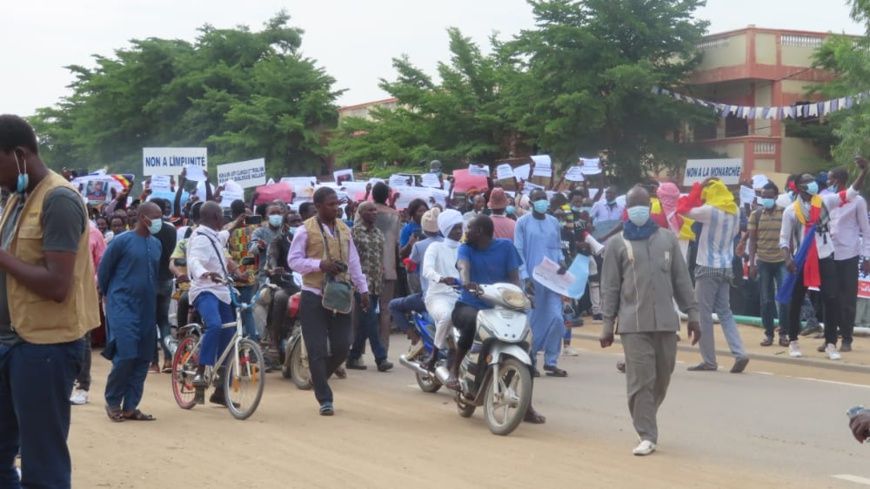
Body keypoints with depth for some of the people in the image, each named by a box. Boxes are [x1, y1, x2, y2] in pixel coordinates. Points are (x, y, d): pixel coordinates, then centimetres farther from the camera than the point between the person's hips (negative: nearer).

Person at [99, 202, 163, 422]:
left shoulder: (157, 244, 9)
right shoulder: (122, 241, -8)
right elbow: (104, 270, 2)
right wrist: (111, 295, 11)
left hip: (147, 308, 6)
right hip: (123, 306, -6)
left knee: (143, 359, 4)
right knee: (126, 356, -13)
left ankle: (130, 407, 12)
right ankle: (112, 402, 6)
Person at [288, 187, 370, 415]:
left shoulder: (344, 230, 9)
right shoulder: (305, 230, -6)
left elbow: (353, 261, 14)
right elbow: (293, 260, -7)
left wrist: (363, 289, 10)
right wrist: (320, 264, -19)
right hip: (314, 296, -4)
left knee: (342, 347, 3)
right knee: (318, 350, -3)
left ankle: (318, 377, 30)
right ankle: (325, 399, 4)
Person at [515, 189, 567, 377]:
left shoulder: (554, 222, 12)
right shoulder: (523, 222, 0)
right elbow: (518, 252, -4)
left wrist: (561, 261, -3)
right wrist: (525, 277, -12)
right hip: (533, 280, -3)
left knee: (557, 319, -5)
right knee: (532, 321, 2)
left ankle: (551, 362, 2)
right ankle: (530, 360, 16)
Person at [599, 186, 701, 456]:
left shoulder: (668, 239, 10)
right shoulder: (617, 245, 4)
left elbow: (682, 280, 12)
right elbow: (610, 287, 4)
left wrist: (692, 314, 7)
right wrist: (608, 325, 1)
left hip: (666, 321, 3)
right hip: (634, 324, -3)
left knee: (662, 379, 10)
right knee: (641, 380, -8)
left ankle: (646, 420, 32)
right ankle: (647, 436, -5)